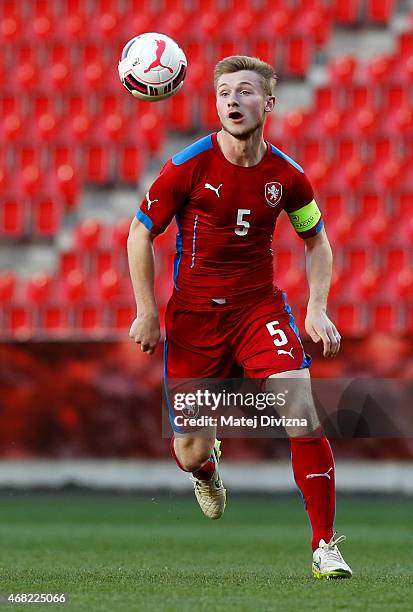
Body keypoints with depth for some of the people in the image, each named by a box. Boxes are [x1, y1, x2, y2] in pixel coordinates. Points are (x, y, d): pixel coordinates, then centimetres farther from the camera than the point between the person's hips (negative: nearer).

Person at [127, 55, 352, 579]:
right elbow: (140, 233, 0)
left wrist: (317, 309, 0)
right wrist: (147, 312, -2)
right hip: (193, 315, -1)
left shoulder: (286, 176, -3)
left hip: (260, 309, 1)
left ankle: (325, 547, -11)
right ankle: (206, 467, 43)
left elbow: (316, 241, 13)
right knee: (190, 452, 1)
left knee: (304, 415, -21)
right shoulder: (188, 167, -11)